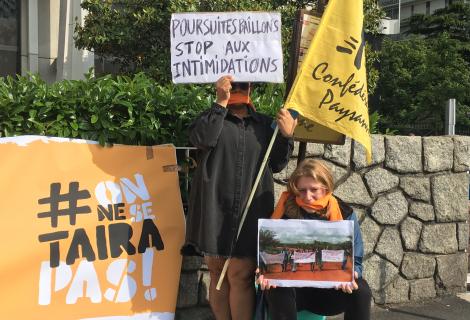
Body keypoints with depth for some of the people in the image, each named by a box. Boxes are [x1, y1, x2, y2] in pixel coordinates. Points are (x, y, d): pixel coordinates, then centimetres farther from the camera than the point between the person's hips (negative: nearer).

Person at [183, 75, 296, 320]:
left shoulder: (264, 124, 14)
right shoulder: (211, 118, 7)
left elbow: (276, 165, 12)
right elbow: (201, 139, -16)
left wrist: (286, 136, -3)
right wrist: (221, 102, -15)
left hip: (249, 215, 0)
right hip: (216, 212, 0)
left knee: (241, 277, -3)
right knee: (218, 276, 8)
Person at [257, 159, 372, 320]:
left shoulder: (344, 214, -3)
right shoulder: (285, 213, -7)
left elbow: (354, 261, -1)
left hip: (328, 291, 1)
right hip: (292, 290, -1)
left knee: (360, 289, -27)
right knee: (278, 287, -34)